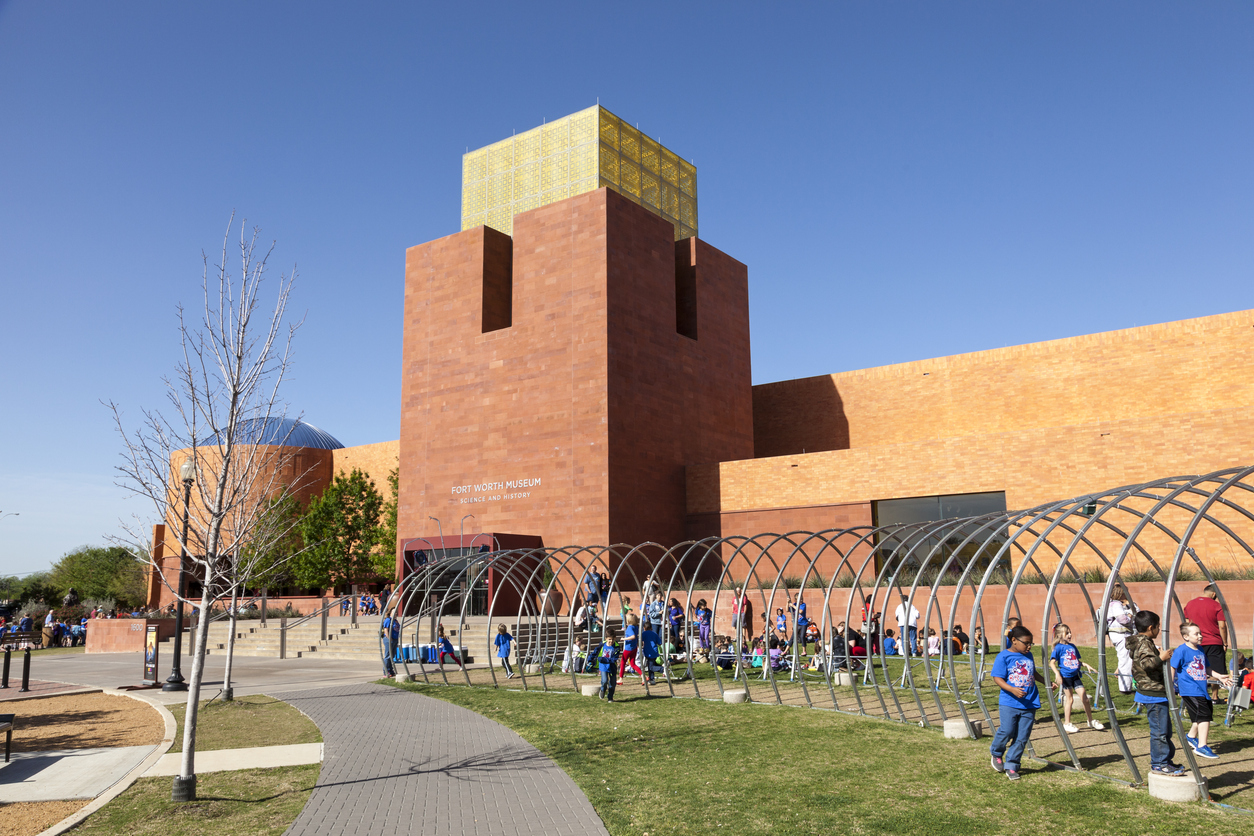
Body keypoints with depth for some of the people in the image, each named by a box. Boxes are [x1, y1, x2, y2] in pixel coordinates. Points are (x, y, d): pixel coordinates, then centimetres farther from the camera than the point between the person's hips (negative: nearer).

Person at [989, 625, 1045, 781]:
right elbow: (998, 678, -12)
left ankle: (1011, 766, 15)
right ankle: (996, 753, 19)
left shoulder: (1029, 656, 12)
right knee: (1006, 731, -11)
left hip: (1029, 704, 5)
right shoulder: (1003, 656, -8)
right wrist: (1012, 690, -25)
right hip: (1009, 703, -5)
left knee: (1022, 738, 3)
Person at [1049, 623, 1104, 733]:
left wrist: (1087, 665, 7)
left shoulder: (1072, 646, 11)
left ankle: (1091, 721, 21)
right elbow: (1052, 663, -14)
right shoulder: (1058, 647, -9)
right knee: (1069, 699, 0)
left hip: (1075, 676, 6)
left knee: (1084, 697, 5)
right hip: (1065, 676, -6)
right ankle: (1067, 724, 12)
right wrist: (1057, 673, -26)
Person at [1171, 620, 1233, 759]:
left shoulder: (1200, 650, 12)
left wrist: (1219, 676, 17)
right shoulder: (1181, 651, -14)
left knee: (1206, 713, 19)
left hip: (1201, 689, 9)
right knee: (1204, 715, -12)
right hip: (1190, 690, -9)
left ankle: (1191, 736, 39)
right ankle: (1202, 746, -7)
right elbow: (1172, 668, -15)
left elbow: (1206, 668, 26)